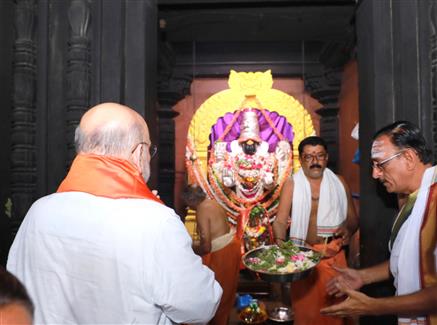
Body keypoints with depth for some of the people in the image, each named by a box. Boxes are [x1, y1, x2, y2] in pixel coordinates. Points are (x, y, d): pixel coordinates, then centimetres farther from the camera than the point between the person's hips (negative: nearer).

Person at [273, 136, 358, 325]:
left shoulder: (339, 183, 6)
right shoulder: (292, 184, -2)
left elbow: (352, 218, 13)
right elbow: (280, 220, -6)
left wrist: (348, 228, -8)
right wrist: (279, 242, -24)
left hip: (335, 256, 2)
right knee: (305, 309, 6)